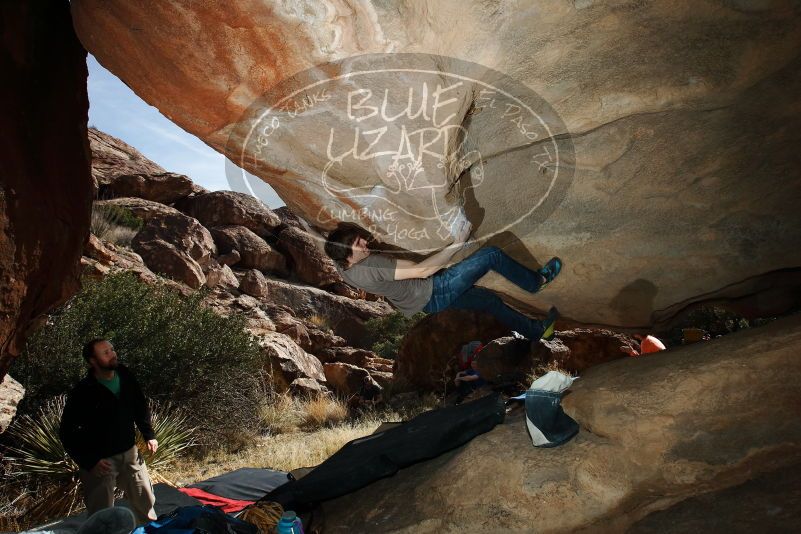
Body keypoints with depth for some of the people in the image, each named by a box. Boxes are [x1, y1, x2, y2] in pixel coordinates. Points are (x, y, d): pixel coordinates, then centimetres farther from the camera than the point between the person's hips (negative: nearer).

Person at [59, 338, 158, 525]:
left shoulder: (125, 376, -3)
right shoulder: (83, 392, -18)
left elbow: (141, 407, 12)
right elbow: (67, 432, -12)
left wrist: (149, 435, 5)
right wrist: (89, 462, -17)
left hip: (129, 453, 5)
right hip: (100, 460, -5)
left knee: (146, 502, 15)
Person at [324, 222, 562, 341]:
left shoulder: (343, 266, -8)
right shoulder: (371, 265, -34)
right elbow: (422, 270, -31)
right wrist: (456, 245, -24)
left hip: (430, 300, 10)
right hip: (435, 292, -10)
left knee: (489, 300, 21)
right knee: (491, 254, -6)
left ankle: (537, 330, 38)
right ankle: (536, 281, 19)